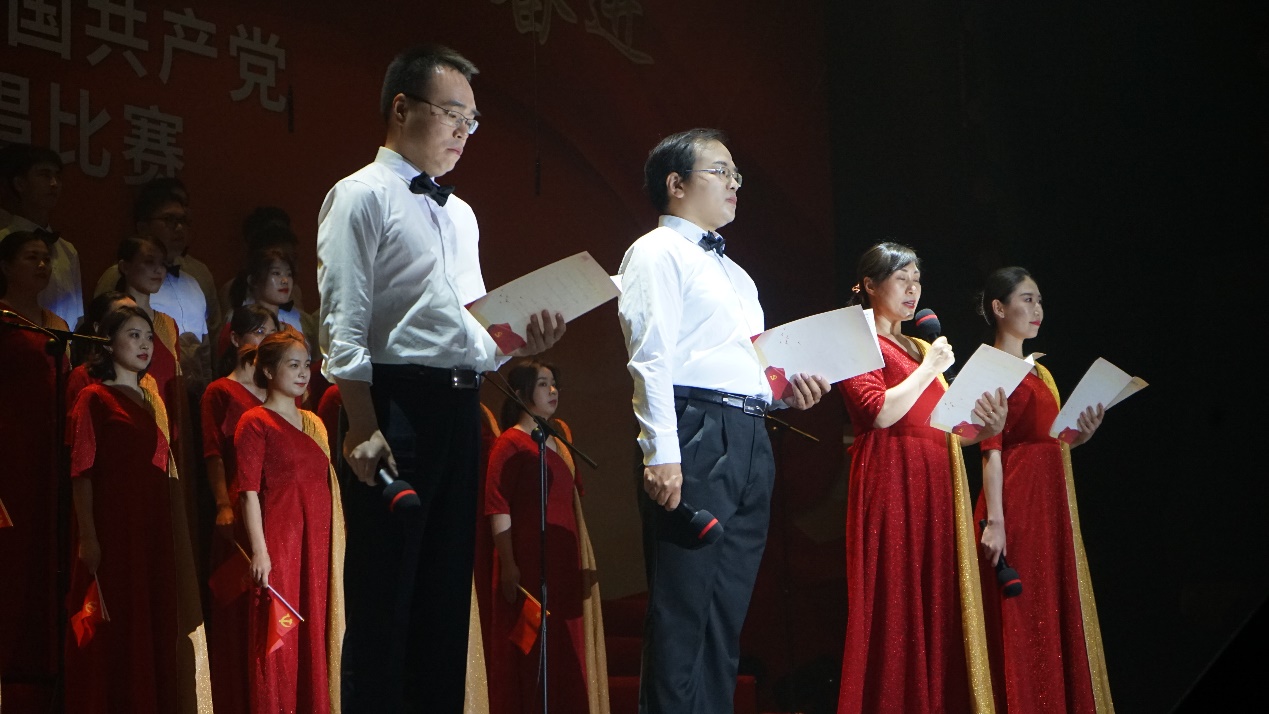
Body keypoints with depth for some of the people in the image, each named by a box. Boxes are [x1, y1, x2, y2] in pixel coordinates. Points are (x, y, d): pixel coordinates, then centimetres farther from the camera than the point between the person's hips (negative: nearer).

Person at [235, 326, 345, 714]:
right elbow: (249, 490, -8)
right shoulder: (255, 422, -2)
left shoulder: (313, 423, 18)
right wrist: (259, 550, -17)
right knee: (278, 640, -7)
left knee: (316, 634, 5)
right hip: (278, 543, -6)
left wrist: (333, 547, 14)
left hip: (318, 544, 6)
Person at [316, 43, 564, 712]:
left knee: (447, 597, 10)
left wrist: (520, 343, 2)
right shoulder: (362, 197, -3)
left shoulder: (460, 215, 21)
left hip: (460, 410, 8)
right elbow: (343, 327, -11)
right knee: (383, 600, -6)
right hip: (396, 405, -8)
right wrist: (364, 429, -19)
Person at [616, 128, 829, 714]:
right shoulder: (657, 253, 0)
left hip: (750, 441, 9)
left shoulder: (734, 273, 27)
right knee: (682, 610, -11)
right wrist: (662, 453, -20)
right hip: (697, 435, -9)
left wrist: (786, 392, 7)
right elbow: (651, 357, -11)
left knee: (727, 613, 7)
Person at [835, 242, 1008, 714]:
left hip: (937, 484, 7)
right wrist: (929, 368, -8)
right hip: (891, 480, -7)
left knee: (938, 601, 0)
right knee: (895, 603, -10)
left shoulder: (920, 348, 24)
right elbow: (879, 412, -15)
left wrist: (986, 427, 3)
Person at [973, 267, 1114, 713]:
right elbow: (991, 449, -15)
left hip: (1051, 505, 9)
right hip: (1016, 504, -9)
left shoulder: (1040, 373, 19)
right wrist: (993, 521, -22)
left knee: (1056, 615, 8)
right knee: (1018, 623, -6)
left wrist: (1082, 435, 1)